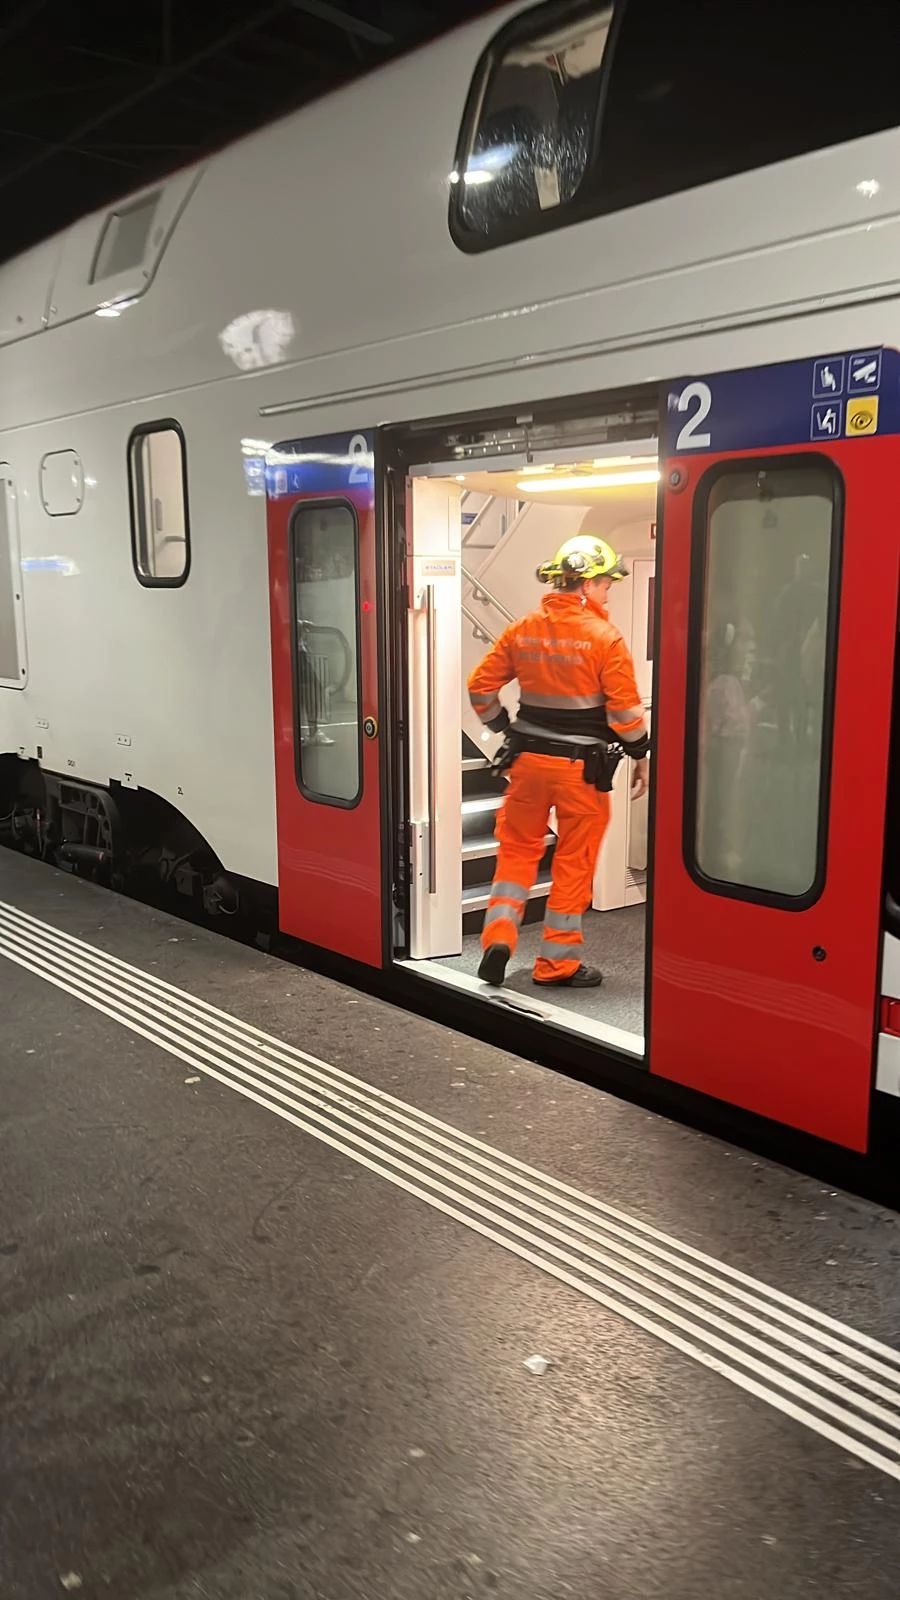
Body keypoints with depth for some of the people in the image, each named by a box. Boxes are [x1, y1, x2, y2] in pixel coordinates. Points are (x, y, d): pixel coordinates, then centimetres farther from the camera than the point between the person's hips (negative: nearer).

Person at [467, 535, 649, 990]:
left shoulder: (522, 630, 2)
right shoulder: (604, 638, -12)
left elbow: (481, 686, 5)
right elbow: (625, 710, -12)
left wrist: (505, 731, 17)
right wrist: (641, 756, 2)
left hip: (528, 759, 4)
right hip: (582, 766, -4)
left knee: (517, 849, 19)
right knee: (573, 864, 8)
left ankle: (498, 934, 4)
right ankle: (557, 963, 16)